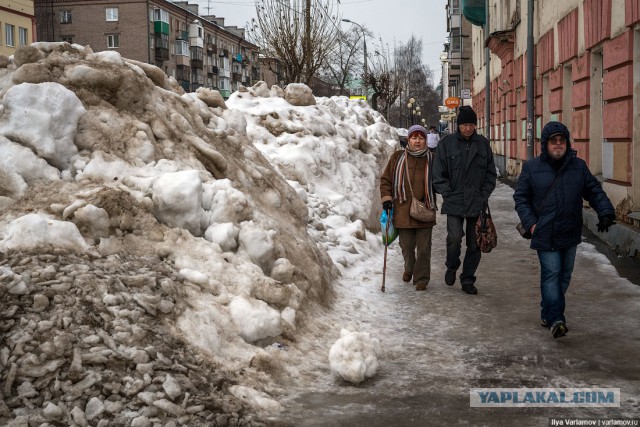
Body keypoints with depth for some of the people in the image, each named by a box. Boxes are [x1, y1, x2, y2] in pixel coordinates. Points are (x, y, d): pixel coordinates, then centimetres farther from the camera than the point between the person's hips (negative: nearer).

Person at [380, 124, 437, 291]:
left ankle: (421, 279, 12)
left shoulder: (431, 159, 4)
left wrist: (432, 204, 8)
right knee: (407, 245, 10)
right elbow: (386, 179, 8)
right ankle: (409, 269, 38)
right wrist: (386, 198, -3)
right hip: (403, 210, 0)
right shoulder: (397, 157, 3)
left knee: (423, 247, 0)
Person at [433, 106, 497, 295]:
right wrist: (448, 194, -7)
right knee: (455, 238, -15)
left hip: (477, 203, 3)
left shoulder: (483, 144, 7)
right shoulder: (446, 144, 0)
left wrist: (484, 195, 3)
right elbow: (439, 174, 2)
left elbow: (491, 173, 13)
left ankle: (468, 279, 19)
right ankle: (451, 268, 14)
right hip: (454, 202, -3)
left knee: (475, 243, 5)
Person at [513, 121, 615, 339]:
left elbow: (594, 191, 10)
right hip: (545, 235, -4)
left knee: (564, 275, 12)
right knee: (551, 274, -11)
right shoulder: (531, 168, -2)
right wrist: (530, 222, -10)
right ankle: (555, 319, -13)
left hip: (570, 233, 4)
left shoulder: (579, 166, 5)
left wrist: (605, 212, -5)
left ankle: (548, 313, 27)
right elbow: (521, 197, 2)